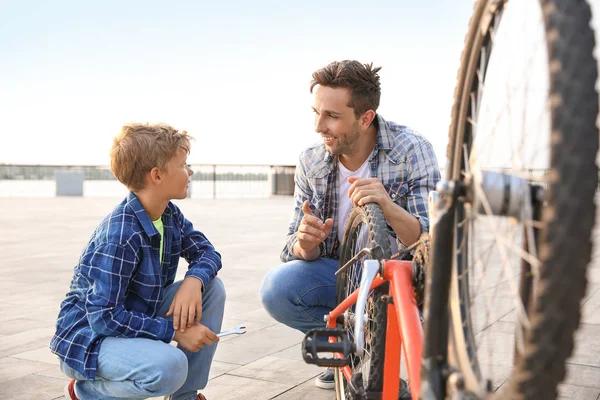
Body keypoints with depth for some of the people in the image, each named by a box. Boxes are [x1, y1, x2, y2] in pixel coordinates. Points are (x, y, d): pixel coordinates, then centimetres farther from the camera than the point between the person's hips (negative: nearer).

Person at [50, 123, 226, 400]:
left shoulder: (171, 216, -2)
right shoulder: (120, 236, -29)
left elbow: (207, 252, 3)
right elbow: (104, 317, -30)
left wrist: (194, 280, -21)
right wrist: (175, 330, -26)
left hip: (137, 319, 9)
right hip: (89, 336, -8)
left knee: (211, 287, -3)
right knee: (169, 366, -35)